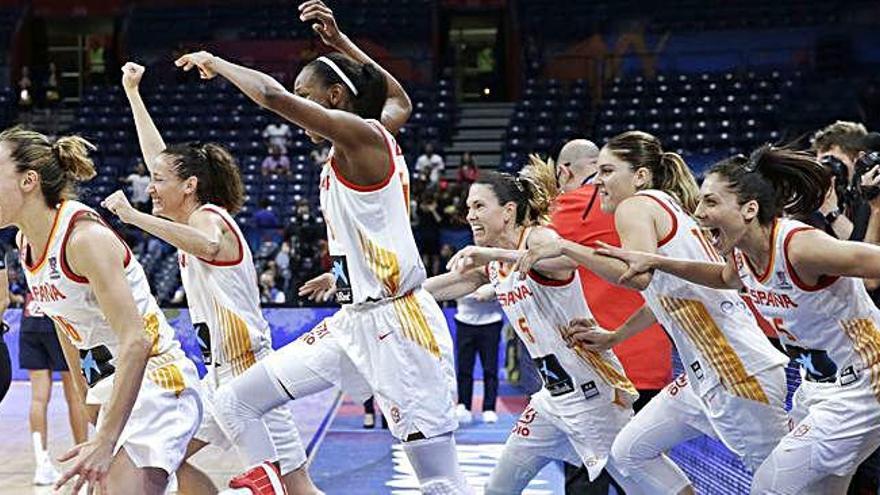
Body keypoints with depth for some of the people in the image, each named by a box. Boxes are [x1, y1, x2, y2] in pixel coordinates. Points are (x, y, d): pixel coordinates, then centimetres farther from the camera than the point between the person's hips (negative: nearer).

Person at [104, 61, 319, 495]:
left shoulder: (209, 217, -11)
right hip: (220, 373, 10)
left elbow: (207, 246, -37)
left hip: (247, 370, -10)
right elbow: (159, 155, 24)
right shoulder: (196, 219, 14)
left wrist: (135, 217, -40)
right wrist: (132, 93, 29)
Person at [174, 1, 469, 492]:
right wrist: (339, 41, 35)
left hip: (397, 323, -10)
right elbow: (400, 98, 37)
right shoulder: (376, 137, 12)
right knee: (235, 403, 5)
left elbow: (271, 94, -23)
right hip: (353, 323, 10)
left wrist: (214, 62, -5)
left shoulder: (363, 134, -12)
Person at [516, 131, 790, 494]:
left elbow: (639, 275, -28)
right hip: (706, 372, 10)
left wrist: (565, 247, -22)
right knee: (630, 451, 14)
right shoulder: (664, 207, 19)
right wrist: (614, 337, 32)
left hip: (738, 369, -10)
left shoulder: (635, 206, -9)